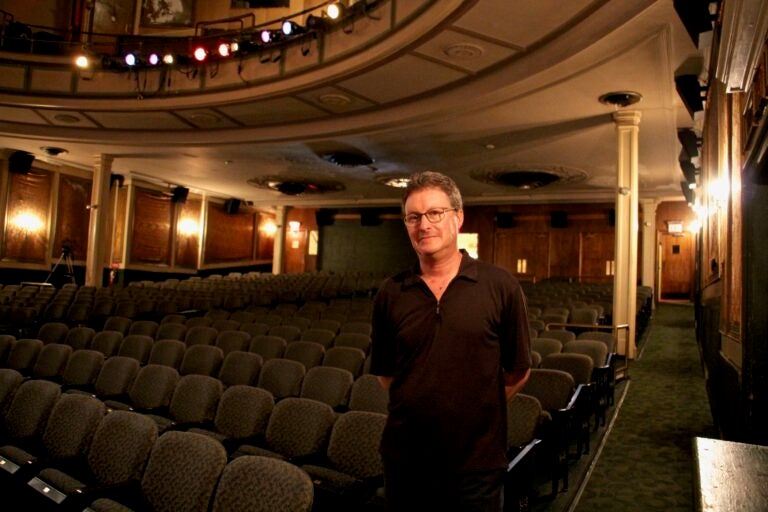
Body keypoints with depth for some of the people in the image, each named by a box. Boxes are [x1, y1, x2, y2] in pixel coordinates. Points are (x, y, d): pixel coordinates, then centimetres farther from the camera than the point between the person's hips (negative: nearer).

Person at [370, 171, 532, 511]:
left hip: (476, 466, -2)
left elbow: (519, 371, 2)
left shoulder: (500, 286, -7)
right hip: (403, 460, 2)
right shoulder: (390, 294, 0)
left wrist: (476, 409, 7)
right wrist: (418, 405, 5)